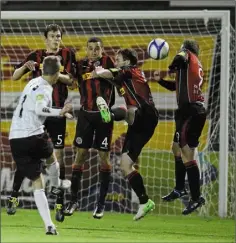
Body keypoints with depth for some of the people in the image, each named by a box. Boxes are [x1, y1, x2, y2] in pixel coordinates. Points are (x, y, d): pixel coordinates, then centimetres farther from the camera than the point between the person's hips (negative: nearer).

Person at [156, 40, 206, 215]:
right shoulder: (196, 67, 22)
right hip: (189, 112, 10)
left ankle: (196, 198, -13)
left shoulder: (188, 55, -1)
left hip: (192, 112, -10)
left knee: (187, 155, -12)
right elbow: (177, 86, 30)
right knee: (177, 149, 24)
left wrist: (172, 68, -6)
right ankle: (180, 189, 36)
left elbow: (180, 57, -26)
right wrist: (160, 80, 20)